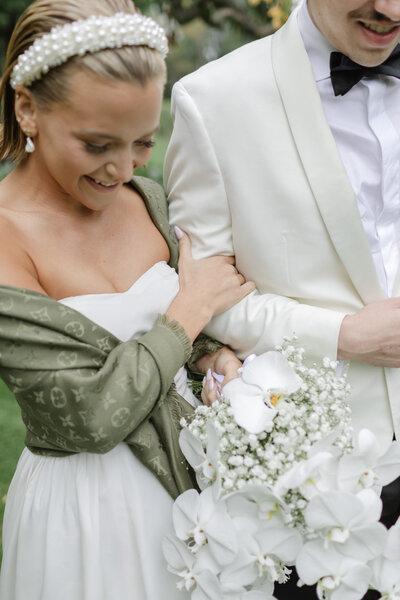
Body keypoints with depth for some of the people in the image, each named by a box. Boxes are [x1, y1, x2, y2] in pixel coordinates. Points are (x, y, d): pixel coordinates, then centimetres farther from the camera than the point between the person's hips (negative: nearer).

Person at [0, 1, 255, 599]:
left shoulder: (147, 199, -3)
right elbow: (94, 416, -25)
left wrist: (220, 355, -11)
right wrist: (193, 306, -15)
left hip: (190, 477, 6)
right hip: (87, 513, -6)